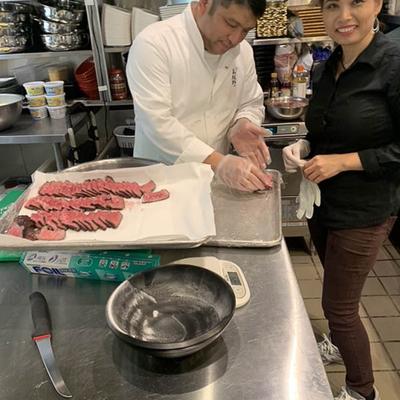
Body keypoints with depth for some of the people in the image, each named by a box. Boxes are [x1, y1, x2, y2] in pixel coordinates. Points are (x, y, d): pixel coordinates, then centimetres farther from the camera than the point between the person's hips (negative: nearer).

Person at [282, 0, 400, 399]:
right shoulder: (325, 70, 4)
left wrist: (344, 161, -22)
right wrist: (303, 147, -4)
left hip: (364, 210, -6)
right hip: (321, 199, 7)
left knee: (338, 306, 4)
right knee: (336, 288, 25)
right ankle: (338, 343, 53)